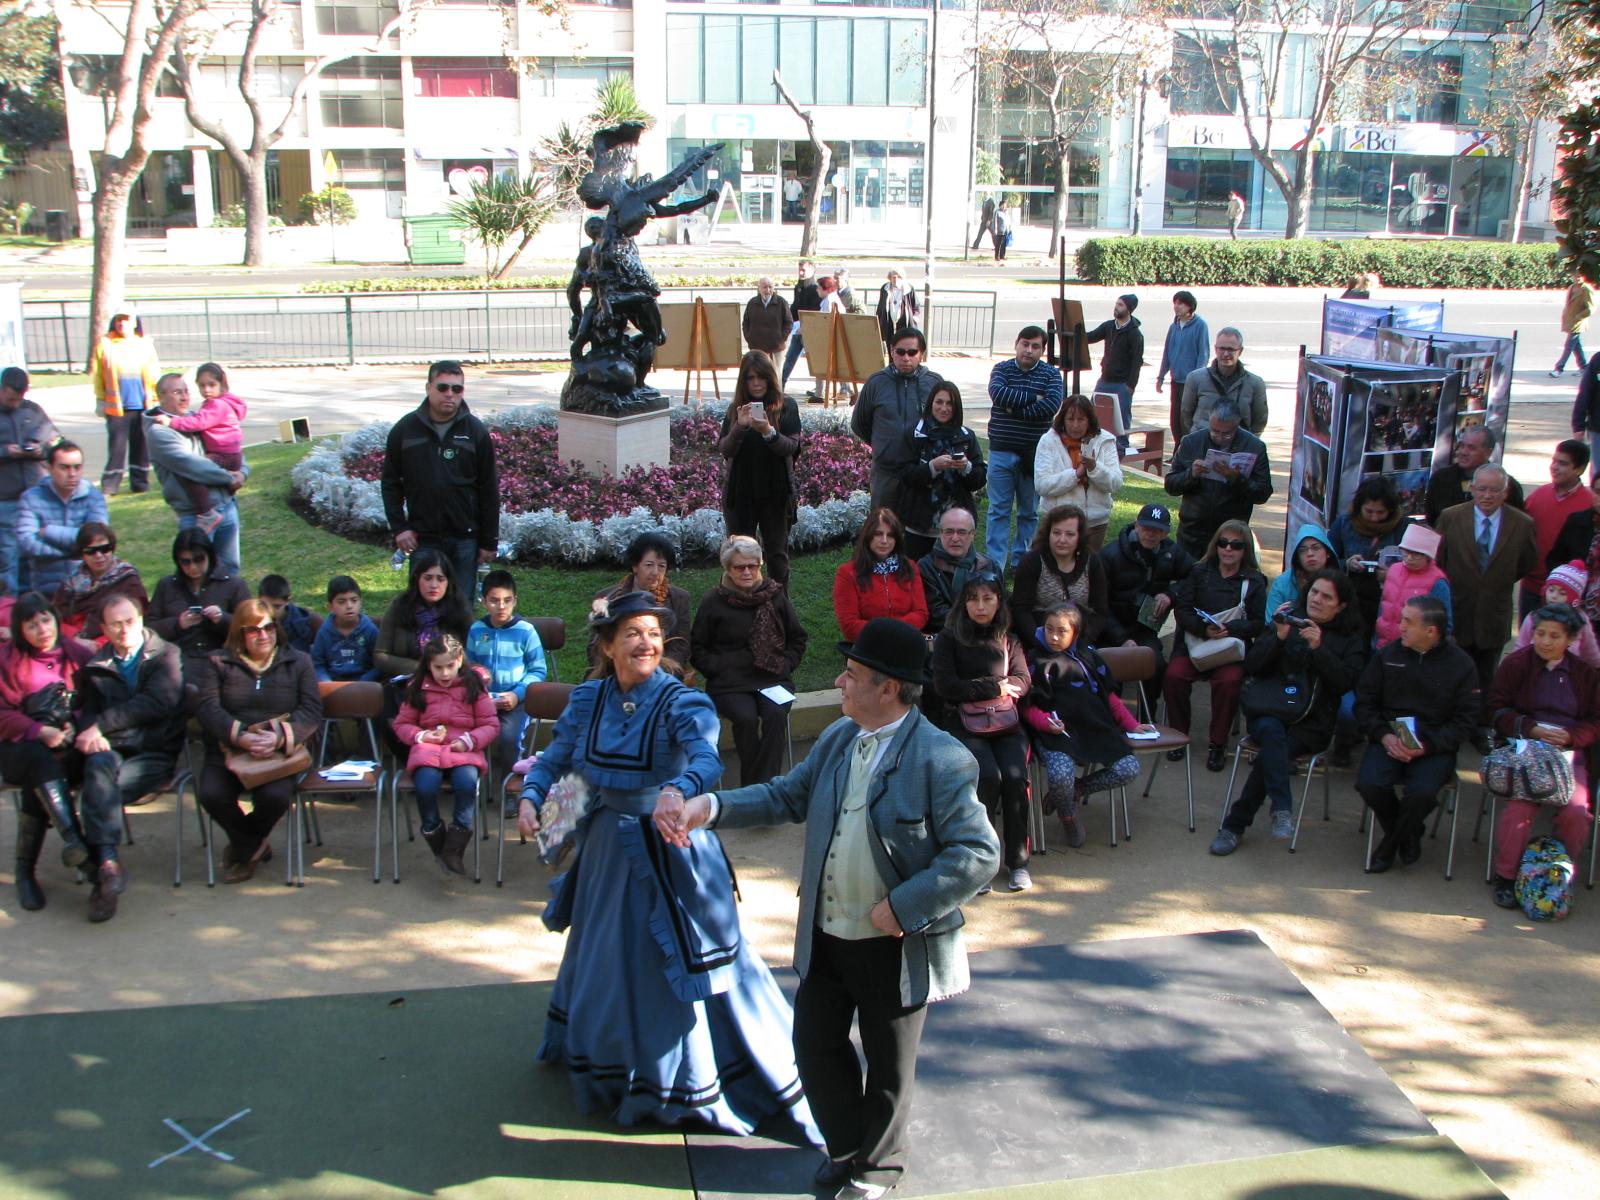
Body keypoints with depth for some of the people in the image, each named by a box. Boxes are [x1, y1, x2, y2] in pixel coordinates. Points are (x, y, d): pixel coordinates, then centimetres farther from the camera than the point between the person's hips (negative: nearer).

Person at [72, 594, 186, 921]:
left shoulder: (167, 656, 7)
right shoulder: (96, 666, 20)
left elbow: (157, 703, -8)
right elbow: (87, 710, 13)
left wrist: (101, 725, -12)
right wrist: (90, 733, -13)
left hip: (154, 754, -2)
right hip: (110, 749, 2)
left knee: (93, 795, -28)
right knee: (99, 764, -35)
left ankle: (102, 878, -27)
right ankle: (108, 860, -44)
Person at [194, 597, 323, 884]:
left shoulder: (297, 662, 13)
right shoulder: (217, 663, 12)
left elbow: (312, 711, 1)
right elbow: (206, 707, -3)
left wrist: (279, 736, -20)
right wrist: (241, 736, -21)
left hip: (281, 753, -1)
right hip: (228, 750, 1)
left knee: (276, 796, -31)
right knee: (212, 794, -30)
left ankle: (243, 848, 3)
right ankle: (255, 847, 1)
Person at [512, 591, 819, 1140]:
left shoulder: (681, 703, -19)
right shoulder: (589, 700, -3)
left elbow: (707, 758, -37)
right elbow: (554, 759, 2)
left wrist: (679, 790, -58)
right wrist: (529, 797, -18)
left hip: (670, 849, -5)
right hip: (607, 848, 5)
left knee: (683, 963, 2)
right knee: (606, 959, 24)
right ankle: (608, 1062, 49)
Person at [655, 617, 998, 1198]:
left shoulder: (942, 759, -22)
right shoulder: (837, 738, 1)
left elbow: (978, 854, -23)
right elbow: (787, 796, 7)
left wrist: (902, 907, -25)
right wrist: (706, 808, -6)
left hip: (894, 947, -6)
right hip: (825, 935, 7)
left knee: (888, 1064, 15)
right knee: (815, 1045, 19)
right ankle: (848, 1146, 45)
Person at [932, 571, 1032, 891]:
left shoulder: (1008, 640, 20)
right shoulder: (948, 639, 8)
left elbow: (1022, 681, 6)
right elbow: (945, 685, -4)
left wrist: (975, 690, -8)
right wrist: (994, 688, -5)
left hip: (1007, 725, 3)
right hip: (965, 726, -3)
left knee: (1015, 777, -26)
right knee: (989, 777, -30)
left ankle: (1017, 861, -13)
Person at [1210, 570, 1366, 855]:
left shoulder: (1350, 638, 12)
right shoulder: (1288, 620, 15)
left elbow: (1347, 681, -6)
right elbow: (1251, 666, 6)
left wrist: (1319, 649, -16)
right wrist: (1279, 638, -8)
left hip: (1311, 723, -1)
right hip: (1268, 711, 1)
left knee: (1269, 753, -27)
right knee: (1272, 731, -35)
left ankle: (1235, 826, -22)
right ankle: (1282, 809, -41)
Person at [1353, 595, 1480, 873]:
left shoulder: (1461, 663, 1)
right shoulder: (1387, 654, 6)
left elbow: (1466, 718, -2)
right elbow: (1364, 702, 8)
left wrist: (1428, 745, -16)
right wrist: (1384, 736, -10)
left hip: (1435, 745, -2)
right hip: (1389, 739, 2)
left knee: (1422, 792, -31)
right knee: (1369, 784, -27)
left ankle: (1391, 844, 1)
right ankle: (1409, 835, 5)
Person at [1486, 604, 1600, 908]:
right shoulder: (1515, 663, 7)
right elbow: (1495, 708, 2)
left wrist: (1570, 735, -9)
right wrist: (1531, 729, -13)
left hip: (1569, 752, 2)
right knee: (1519, 805, -28)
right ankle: (1505, 876, -12)